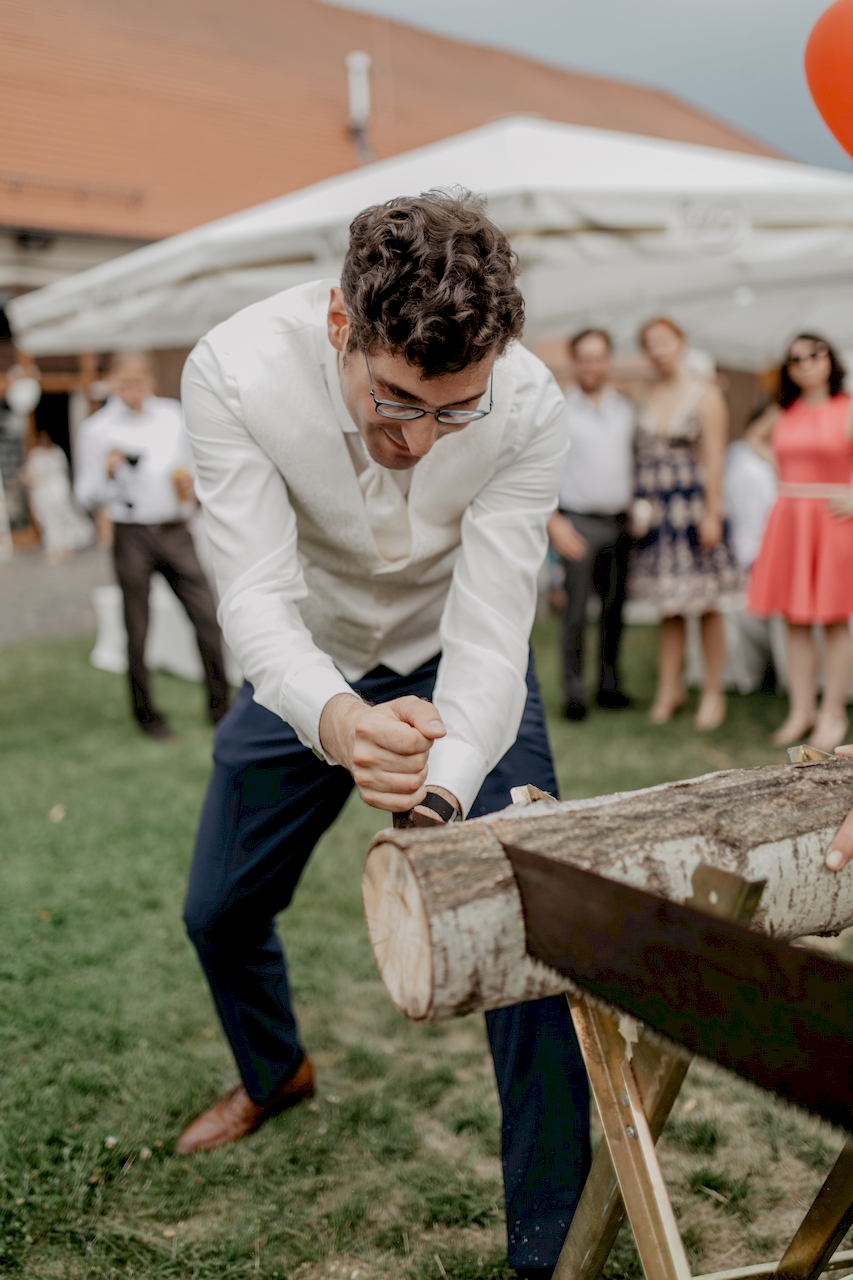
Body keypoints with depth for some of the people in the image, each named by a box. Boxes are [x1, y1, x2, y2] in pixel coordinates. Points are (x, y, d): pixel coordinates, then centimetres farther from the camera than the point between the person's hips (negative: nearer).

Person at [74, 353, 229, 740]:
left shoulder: (173, 416, 10)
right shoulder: (97, 429, 1)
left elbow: (193, 463, 22)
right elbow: (86, 497, 1)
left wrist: (188, 481, 0)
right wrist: (108, 472, -18)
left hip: (175, 530, 2)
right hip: (132, 536, -2)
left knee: (207, 617, -5)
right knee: (138, 631, 5)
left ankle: (219, 706, 8)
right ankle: (146, 714, 20)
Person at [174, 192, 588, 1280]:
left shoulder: (528, 409, -31)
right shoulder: (235, 372, -30)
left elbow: (489, 638, -32)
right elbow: (256, 592, -34)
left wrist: (443, 798, -50)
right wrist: (337, 721, -55)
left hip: (459, 668, -1)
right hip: (307, 670, 2)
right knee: (219, 913, 13)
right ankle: (274, 1072, 49)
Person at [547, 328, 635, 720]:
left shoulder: (626, 409, 13)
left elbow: (638, 460, 17)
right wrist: (553, 522, -11)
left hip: (619, 522, 4)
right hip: (578, 522, -4)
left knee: (615, 607, 8)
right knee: (575, 609, -6)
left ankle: (609, 683, 18)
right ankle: (573, 691, 0)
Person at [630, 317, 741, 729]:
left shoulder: (704, 393, -3)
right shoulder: (646, 397, 11)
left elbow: (714, 458, -7)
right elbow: (641, 455, 13)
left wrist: (711, 513, -12)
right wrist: (638, 505, 5)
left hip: (692, 505, -4)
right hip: (654, 508, 4)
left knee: (706, 604, 2)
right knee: (668, 605, 7)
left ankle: (713, 691, 10)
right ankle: (669, 688, 15)